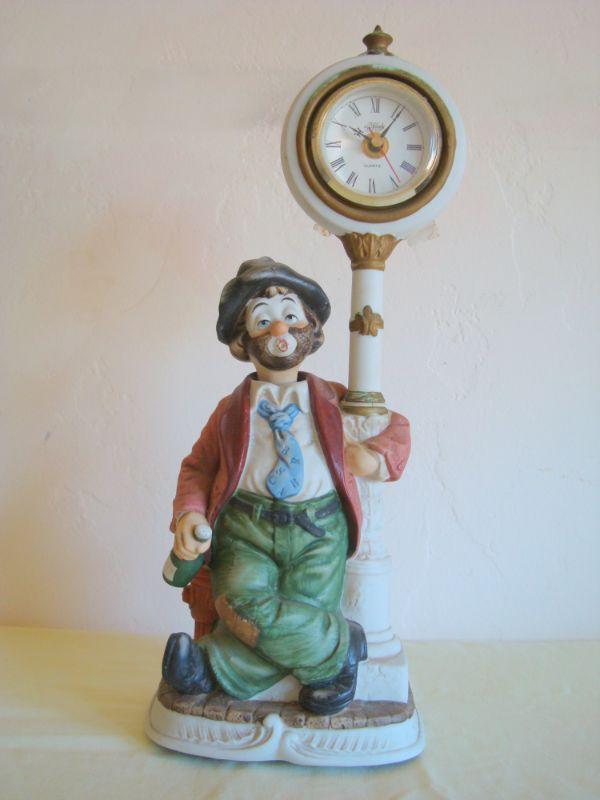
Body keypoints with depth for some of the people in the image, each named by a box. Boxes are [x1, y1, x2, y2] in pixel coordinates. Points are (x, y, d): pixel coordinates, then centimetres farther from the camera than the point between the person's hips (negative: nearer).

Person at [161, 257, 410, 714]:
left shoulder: (333, 400, 14)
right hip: (246, 526, 0)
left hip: (318, 532, 1)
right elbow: (198, 465, 13)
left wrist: (378, 457, -3)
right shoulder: (232, 409, 13)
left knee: (301, 614, -19)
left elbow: (396, 425, 20)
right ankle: (339, 647, -1)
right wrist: (189, 513, -7)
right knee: (252, 610, -24)